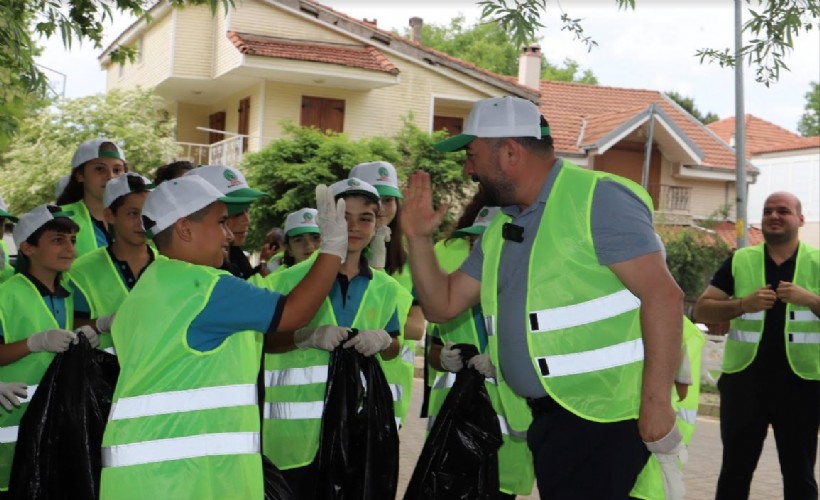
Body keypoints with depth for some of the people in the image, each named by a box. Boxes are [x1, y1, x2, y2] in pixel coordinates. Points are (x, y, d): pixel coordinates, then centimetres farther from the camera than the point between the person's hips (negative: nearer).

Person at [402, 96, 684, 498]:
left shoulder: (598, 199, -11)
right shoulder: (501, 229, 14)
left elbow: (663, 295, -18)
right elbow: (442, 305, 18)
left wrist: (657, 403, -22)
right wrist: (418, 238, 4)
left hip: (602, 419, -8)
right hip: (542, 418, 8)